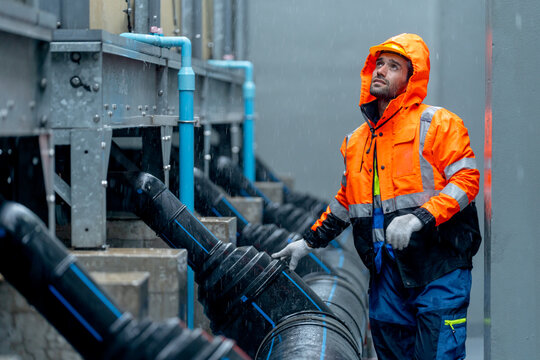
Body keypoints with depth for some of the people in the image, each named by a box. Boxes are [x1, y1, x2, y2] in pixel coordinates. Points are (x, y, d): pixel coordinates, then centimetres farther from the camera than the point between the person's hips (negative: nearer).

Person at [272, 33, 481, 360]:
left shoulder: (437, 124, -2)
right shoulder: (356, 141, 18)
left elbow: (465, 179, -10)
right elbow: (345, 203, 29)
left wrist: (419, 217, -21)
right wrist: (309, 241, 26)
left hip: (438, 270, -6)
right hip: (387, 273, 6)